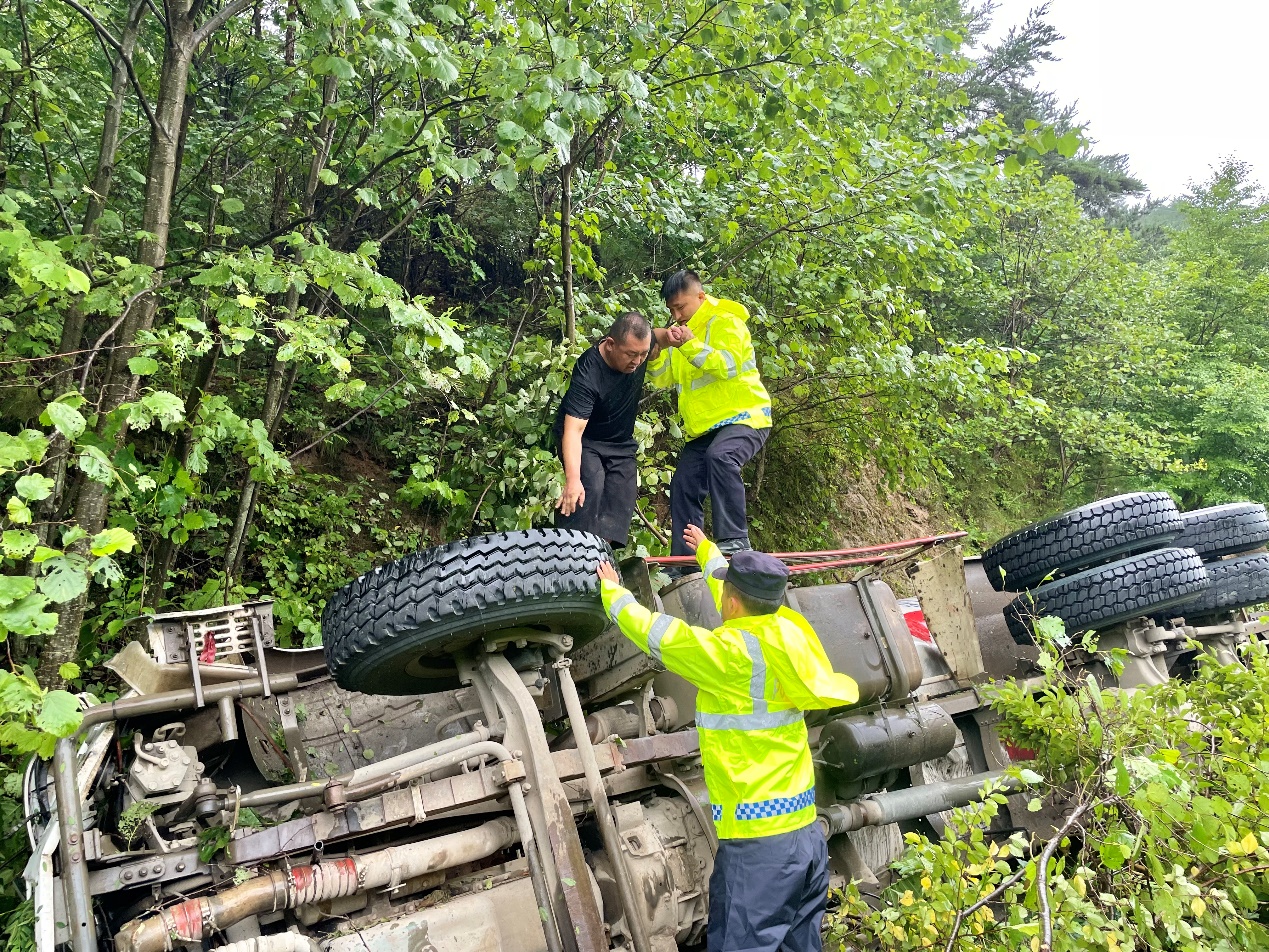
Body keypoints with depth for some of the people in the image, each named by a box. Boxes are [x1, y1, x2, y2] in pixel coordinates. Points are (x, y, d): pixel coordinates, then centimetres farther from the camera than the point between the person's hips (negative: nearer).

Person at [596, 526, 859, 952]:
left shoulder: (733, 652, -17)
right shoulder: (781, 636, 4)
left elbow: (654, 633, -7)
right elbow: (745, 603, 24)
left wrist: (612, 592, 13)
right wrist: (706, 550, 41)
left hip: (757, 844, -8)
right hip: (807, 834, 8)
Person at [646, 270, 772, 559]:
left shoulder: (725, 322, -8)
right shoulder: (681, 332, 15)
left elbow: (728, 366, -23)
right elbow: (662, 378, 11)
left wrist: (691, 345, -28)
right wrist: (653, 353, -9)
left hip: (743, 417, -8)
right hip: (703, 428, 8)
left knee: (719, 456, -36)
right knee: (683, 487, 3)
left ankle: (735, 539, -34)